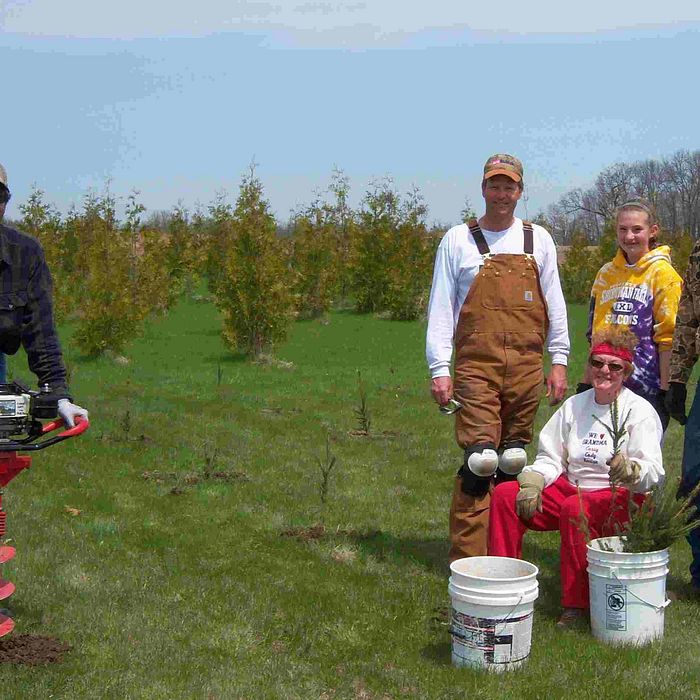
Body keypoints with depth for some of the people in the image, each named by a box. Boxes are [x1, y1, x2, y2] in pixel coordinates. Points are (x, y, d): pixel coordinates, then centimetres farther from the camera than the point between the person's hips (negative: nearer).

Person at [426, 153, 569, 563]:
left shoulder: (538, 240, 13)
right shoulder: (458, 240, 6)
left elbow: (554, 302, 14)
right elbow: (441, 308, 4)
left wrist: (559, 360, 7)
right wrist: (439, 369, -3)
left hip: (526, 367, 3)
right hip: (476, 366, -3)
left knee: (513, 463, 7)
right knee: (479, 463, -12)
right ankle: (468, 561, -6)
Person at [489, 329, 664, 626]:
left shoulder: (639, 410, -5)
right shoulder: (575, 405, 10)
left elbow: (653, 471, -17)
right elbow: (550, 457, 11)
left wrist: (629, 471, -40)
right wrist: (533, 482, -9)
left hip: (620, 498, -5)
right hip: (571, 487, 6)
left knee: (575, 508, -37)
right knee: (505, 494, -13)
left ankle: (577, 605, -25)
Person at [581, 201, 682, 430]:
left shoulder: (663, 273, -4)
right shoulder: (606, 273, 13)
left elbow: (667, 337, -8)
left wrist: (665, 389, -12)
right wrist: (586, 382, 16)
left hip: (647, 386, -5)